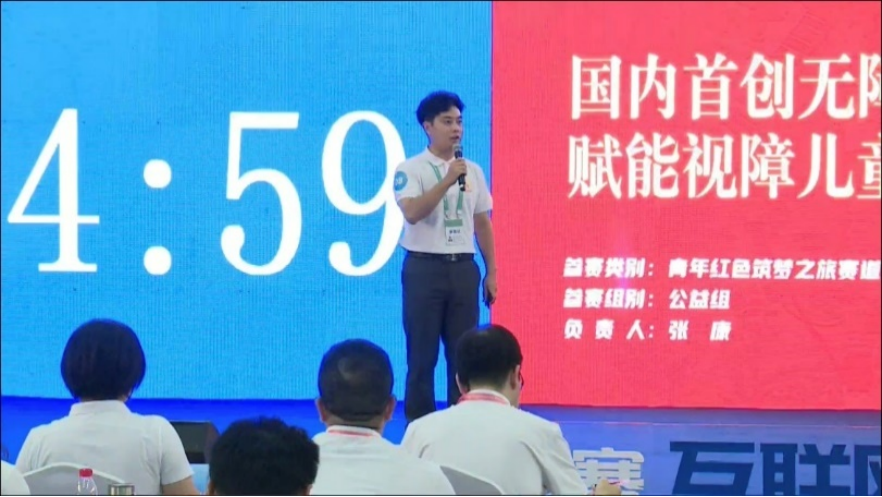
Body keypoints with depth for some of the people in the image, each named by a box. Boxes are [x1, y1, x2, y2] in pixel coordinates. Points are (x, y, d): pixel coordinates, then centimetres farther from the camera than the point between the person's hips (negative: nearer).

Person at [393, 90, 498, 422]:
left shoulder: (473, 171, 11)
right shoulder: (411, 169, -6)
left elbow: (482, 223, 15)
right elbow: (412, 213, -22)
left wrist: (491, 272, 11)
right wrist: (447, 180, -27)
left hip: (464, 268, 5)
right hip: (425, 268, -5)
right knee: (422, 354, -1)